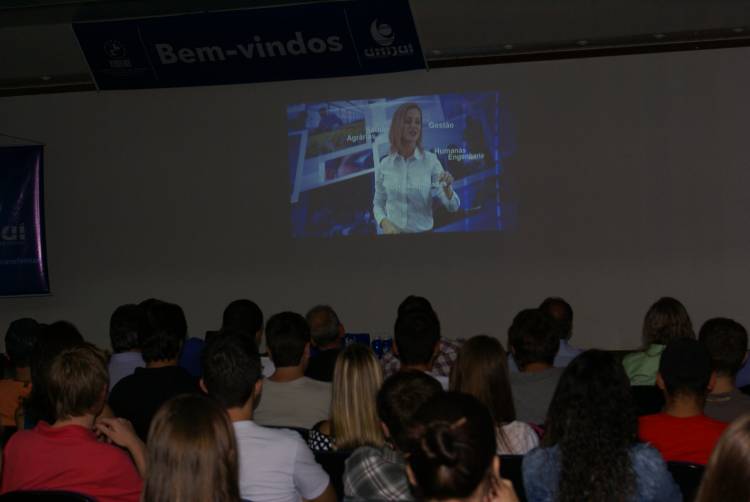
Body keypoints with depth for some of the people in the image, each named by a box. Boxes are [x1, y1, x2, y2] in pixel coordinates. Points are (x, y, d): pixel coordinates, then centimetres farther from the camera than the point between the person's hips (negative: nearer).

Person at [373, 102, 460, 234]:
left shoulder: (431, 160, -8)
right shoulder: (384, 165, -4)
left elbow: (453, 207, -9)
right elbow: (378, 204, 5)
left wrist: (447, 188, -28)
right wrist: (384, 223, -14)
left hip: (423, 232, -1)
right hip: (393, 233, 1)